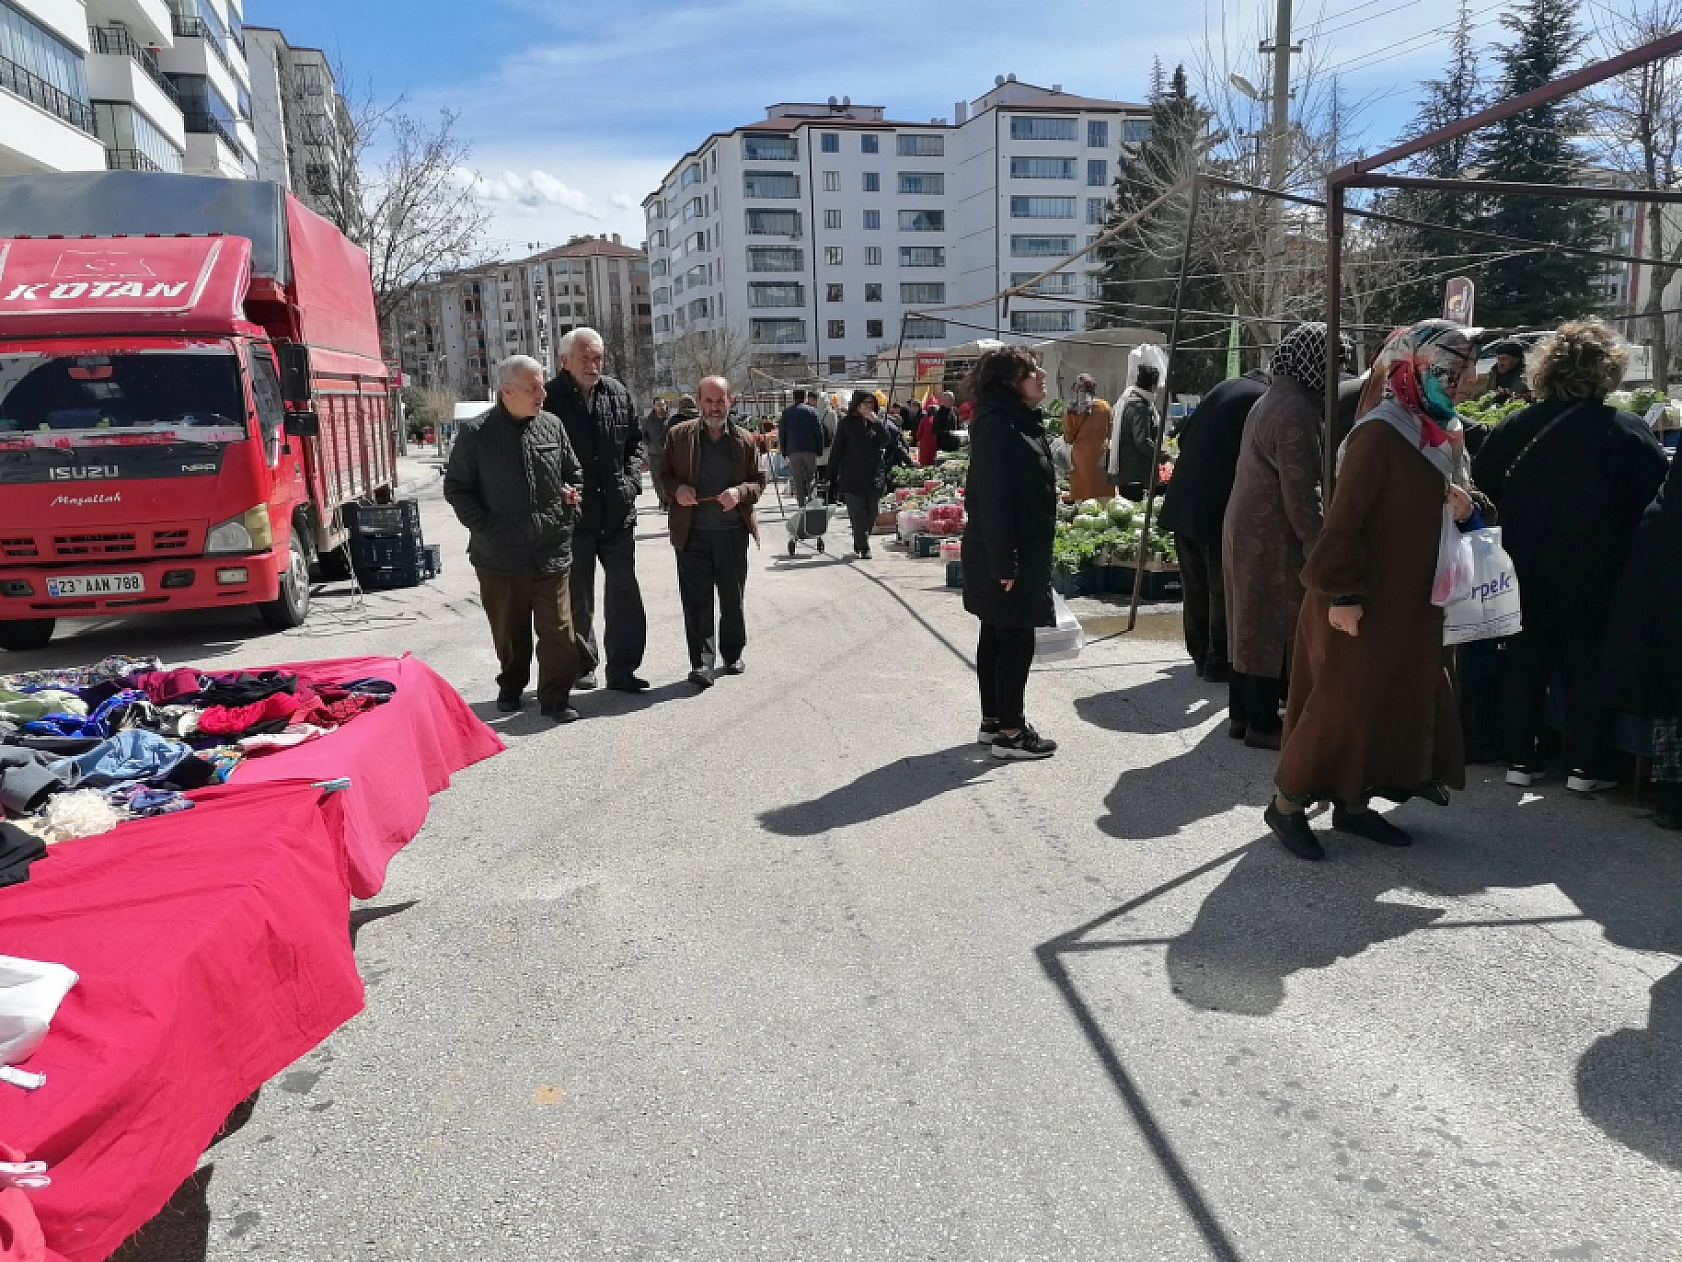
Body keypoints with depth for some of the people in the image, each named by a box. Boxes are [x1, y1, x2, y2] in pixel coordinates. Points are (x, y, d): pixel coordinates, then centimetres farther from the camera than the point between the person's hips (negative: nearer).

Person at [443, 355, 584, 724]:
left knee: (557, 629, 0)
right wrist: (485, 527, -9)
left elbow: (574, 473, 17)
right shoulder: (475, 433, -6)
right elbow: (456, 487, -1)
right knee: (509, 631, 14)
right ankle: (511, 688, 34)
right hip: (500, 554, -1)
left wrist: (573, 496, 0)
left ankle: (555, 697, 11)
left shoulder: (553, 425, 4)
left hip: (552, 551, 2)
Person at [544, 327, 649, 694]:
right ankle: (583, 665, 25)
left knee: (624, 593, 5)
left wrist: (631, 479, 2)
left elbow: (636, 441, 15)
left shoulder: (618, 394, 6)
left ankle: (622, 668, 14)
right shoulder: (550, 399, -9)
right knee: (578, 597, 10)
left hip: (618, 512, 4)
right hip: (573, 513, -4)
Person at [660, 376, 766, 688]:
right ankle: (702, 662, -2)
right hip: (692, 533, -1)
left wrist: (740, 492, -12)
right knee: (696, 598, -4)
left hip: (732, 532, 1)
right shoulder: (679, 435, 4)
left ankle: (732, 654, 28)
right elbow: (664, 474, 10)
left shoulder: (745, 440, 6)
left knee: (733, 598, 11)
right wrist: (676, 489, -12)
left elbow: (759, 481, 9)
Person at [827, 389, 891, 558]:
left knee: (871, 516, 6)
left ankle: (859, 546, 20)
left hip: (874, 478, 3)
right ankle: (863, 549, -6)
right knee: (858, 516, -7)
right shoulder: (847, 423, 3)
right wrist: (832, 476, -1)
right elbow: (836, 451, 2)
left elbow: (885, 441, -5)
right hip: (852, 478, -3)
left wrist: (876, 422, -12)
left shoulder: (877, 422, 11)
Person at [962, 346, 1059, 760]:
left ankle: (993, 720, 25)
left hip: (1022, 553, 10)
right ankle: (1009, 732, 7)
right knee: (1016, 640, -3)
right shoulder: (996, 423, -18)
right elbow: (992, 497, -23)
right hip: (1004, 556, -10)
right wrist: (1004, 562, -25)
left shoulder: (1020, 421, 13)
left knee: (996, 637, 15)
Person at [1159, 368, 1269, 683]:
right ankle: (1219, 661, 9)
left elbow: (1185, 435, 18)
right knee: (1223, 586, 3)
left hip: (1183, 499, 8)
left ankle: (1200, 653, 25)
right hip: (1218, 507, -8)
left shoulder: (1225, 388, 15)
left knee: (1195, 584, 15)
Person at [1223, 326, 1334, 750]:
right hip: (1273, 535, -10)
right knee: (1273, 625, -1)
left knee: (1250, 620, 14)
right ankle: (1262, 724, 7)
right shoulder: (1296, 412, -19)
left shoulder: (1271, 399, 12)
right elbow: (1300, 494, -21)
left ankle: (1240, 714, 22)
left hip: (1246, 525, 10)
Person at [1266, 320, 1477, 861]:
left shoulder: (1432, 434, 11)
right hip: (1364, 603, -9)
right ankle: (1288, 802, 8)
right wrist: (1341, 594, -23)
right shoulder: (1379, 432, -16)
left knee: (1397, 701, 12)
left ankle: (1353, 803, 22)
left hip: (1409, 602, 9)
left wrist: (1457, 505, 0)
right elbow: (1344, 517, -21)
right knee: (1345, 701, -5)